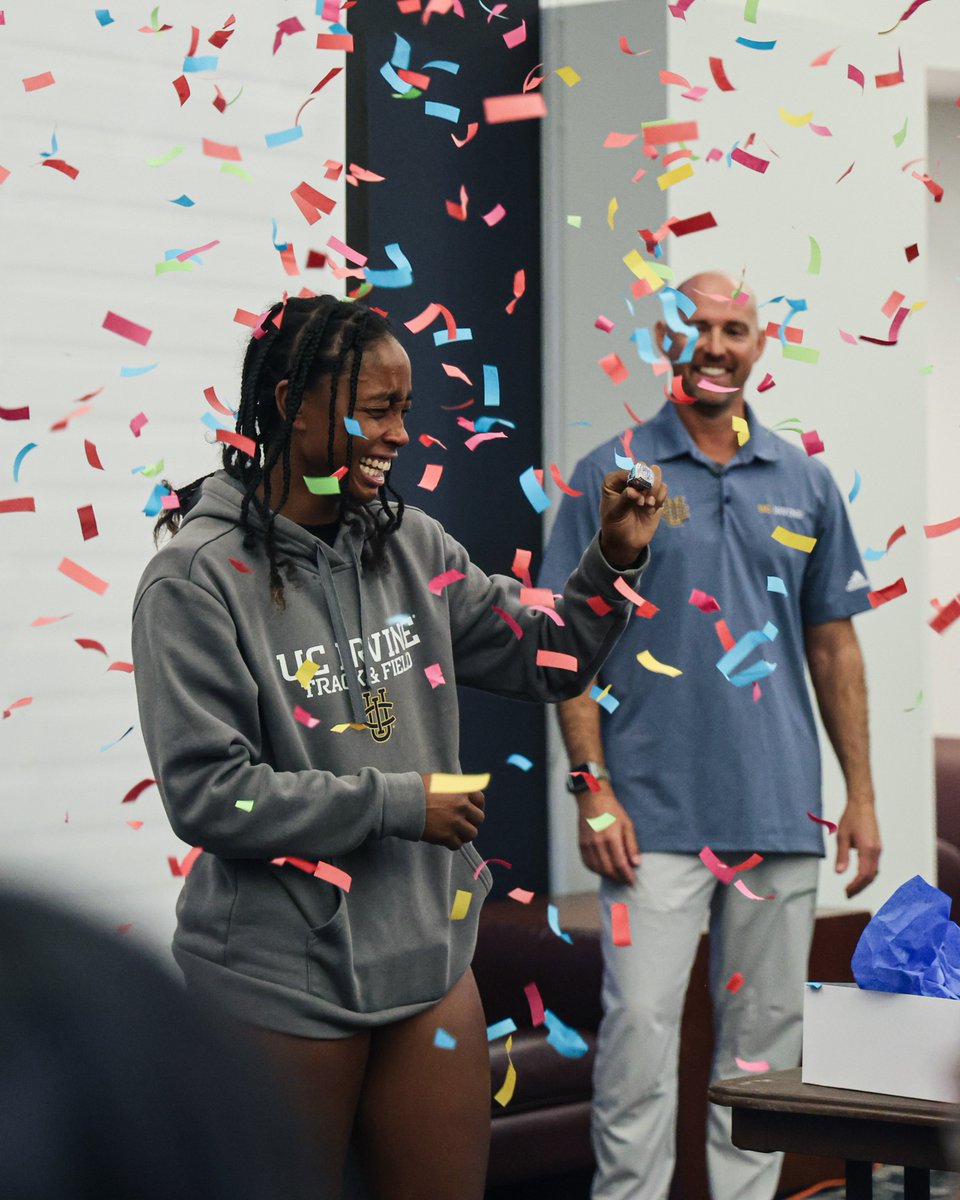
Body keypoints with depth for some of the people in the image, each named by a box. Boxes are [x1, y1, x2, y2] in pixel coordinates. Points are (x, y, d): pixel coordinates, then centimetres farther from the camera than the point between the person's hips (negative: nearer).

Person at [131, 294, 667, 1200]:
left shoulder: (410, 547, 4)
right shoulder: (198, 578, -12)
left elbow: (543, 661, 13)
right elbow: (207, 792, -17)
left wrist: (614, 561, -4)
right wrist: (397, 803, -16)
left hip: (429, 959, 5)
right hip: (282, 984, -5)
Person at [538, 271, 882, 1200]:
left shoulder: (805, 481, 11)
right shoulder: (611, 475, 1)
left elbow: (833, 644, 13)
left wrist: (861, 793, 8)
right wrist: (591, 788, -10)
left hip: (781, 810, 3)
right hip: (654, 812, -3)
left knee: (765, 1032, 8)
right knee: (640, 1029, -7)